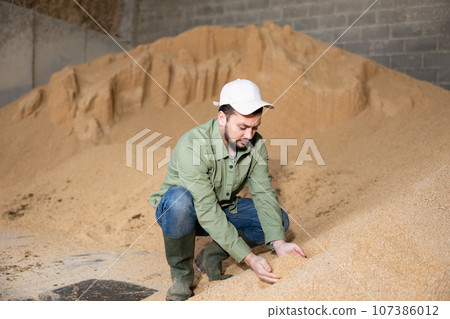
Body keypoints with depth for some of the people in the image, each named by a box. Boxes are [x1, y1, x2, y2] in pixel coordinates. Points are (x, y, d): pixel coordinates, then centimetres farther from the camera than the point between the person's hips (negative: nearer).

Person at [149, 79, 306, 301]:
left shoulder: (255, 143, -14)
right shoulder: (191, 145, -34)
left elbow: (264, 195, -15)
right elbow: (207, 212, -37)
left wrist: (278, 243, -31)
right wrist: (249, 258, -41)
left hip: (224, 209, 6)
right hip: (181, 211, -5)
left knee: (279, 220, -9)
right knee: (180, 199, -40)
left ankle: (211, 258, 4)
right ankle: (181, 275, -14)